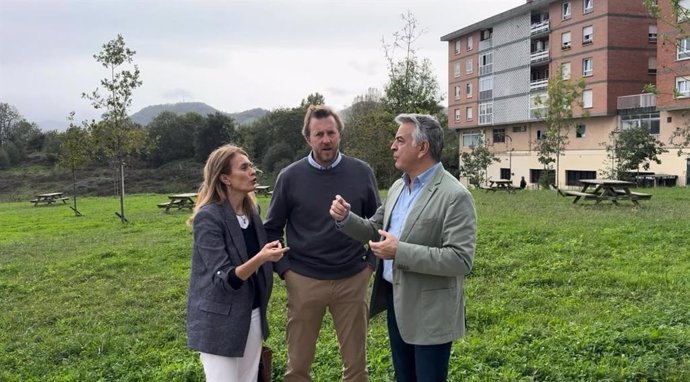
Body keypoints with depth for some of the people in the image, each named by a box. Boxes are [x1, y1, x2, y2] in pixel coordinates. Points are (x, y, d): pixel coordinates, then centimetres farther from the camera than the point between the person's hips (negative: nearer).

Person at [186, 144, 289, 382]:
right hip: (220, 321, -7)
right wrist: (260, 259, -36)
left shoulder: (250, 210, 4)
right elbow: (223, 278, -23)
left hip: (252, 316, 7)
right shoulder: (208, 217, -18)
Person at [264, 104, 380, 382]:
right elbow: (272, 228, 4)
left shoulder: (361, 172, -1)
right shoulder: (290, 177, -4)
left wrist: (371, 261, 3)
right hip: (304, 282, 0)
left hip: (353, 280, 1)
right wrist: (284, 269, -3)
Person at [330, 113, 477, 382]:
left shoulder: (455, 196, -19)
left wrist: (401, 251, -28)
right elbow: (375, 230, 16)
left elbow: (461, 260, -25)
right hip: (395, 301, 8)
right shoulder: (398, 187, 8)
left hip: (429, 313, -8)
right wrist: (346, 218, -4)